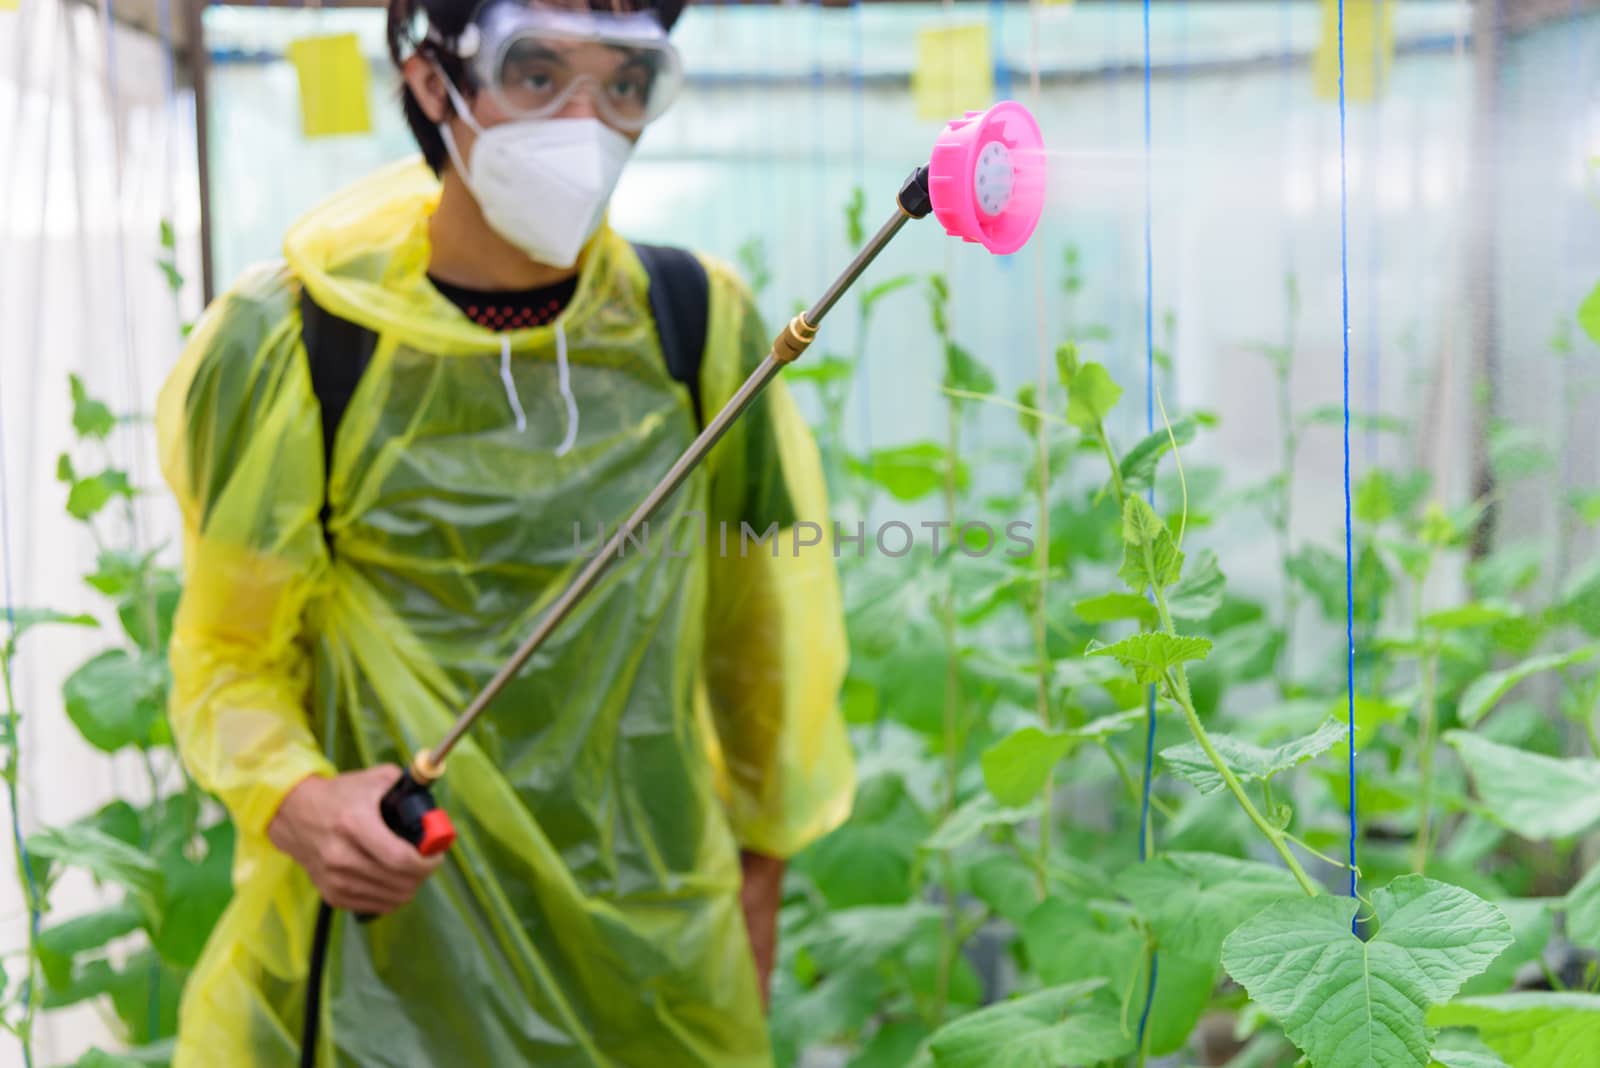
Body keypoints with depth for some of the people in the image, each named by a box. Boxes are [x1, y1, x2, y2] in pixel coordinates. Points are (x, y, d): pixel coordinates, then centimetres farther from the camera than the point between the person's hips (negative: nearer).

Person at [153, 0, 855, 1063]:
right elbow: (231, 652, 0)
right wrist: (293, 798, -19)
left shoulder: (699, 326, -5)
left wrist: (762, 859, 16)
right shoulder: (290, 345, -11)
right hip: (389, 949, -2)